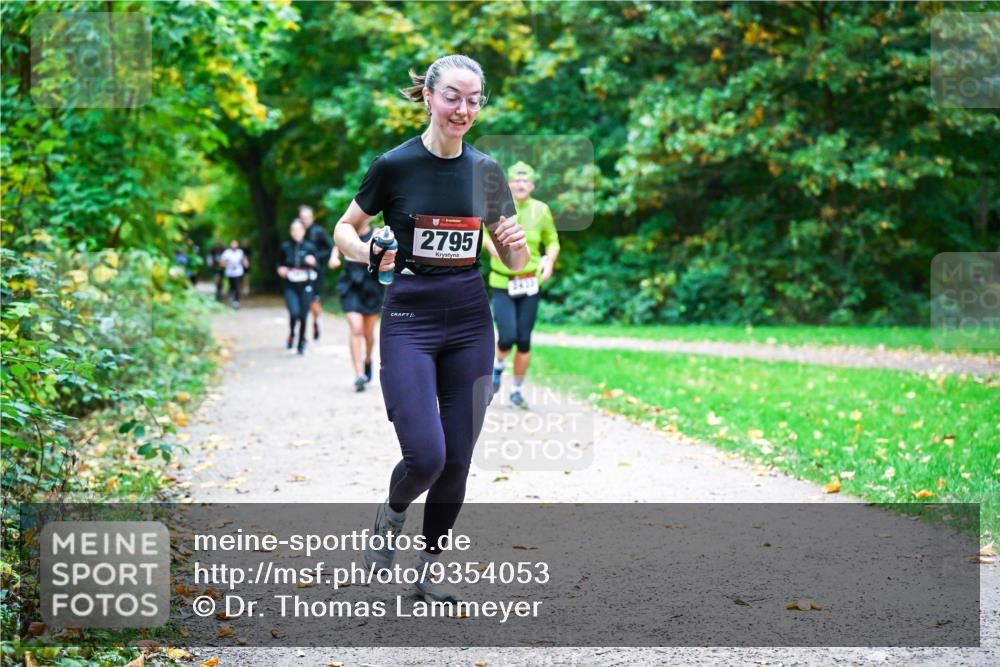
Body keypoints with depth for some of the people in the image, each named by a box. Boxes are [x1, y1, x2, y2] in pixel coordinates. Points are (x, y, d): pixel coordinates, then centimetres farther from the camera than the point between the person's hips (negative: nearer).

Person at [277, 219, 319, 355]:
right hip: (290, 287, -1)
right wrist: (281, 270, -6)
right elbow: (280, 265, 15)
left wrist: (312, 262, -16)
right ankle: (291, 335, 10)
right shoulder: (285, 247, 1)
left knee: (303, 316, 2)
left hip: (305, 286, 1)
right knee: (294, 312, -20)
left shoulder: (310, 247, 0)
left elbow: (317, 267, 5)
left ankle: (301, 343, 23)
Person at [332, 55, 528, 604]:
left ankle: (431, 568, 23)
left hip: (470, 323, 4)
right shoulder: (395, 165, -6)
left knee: (457, 459, 4)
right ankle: (391, 513, 20)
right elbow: (344, 230, 4)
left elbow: (515, 264, 10)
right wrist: (368, 253, -16)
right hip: (409, 320, -4)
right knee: (426, 455, -15)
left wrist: (517, 246, -13)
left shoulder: (486, 170, 4)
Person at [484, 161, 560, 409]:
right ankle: (498, 367, 22)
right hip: (502, 283, -2)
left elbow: (552, 241, 12)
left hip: (530, 283, 2)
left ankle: (517, 390, 21)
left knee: (524, 341, 4)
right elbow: (486, 233, 8)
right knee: (507, 337, -12)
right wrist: (494, 247, -14)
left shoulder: (541, 210, 0)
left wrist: (550, 259, -9)